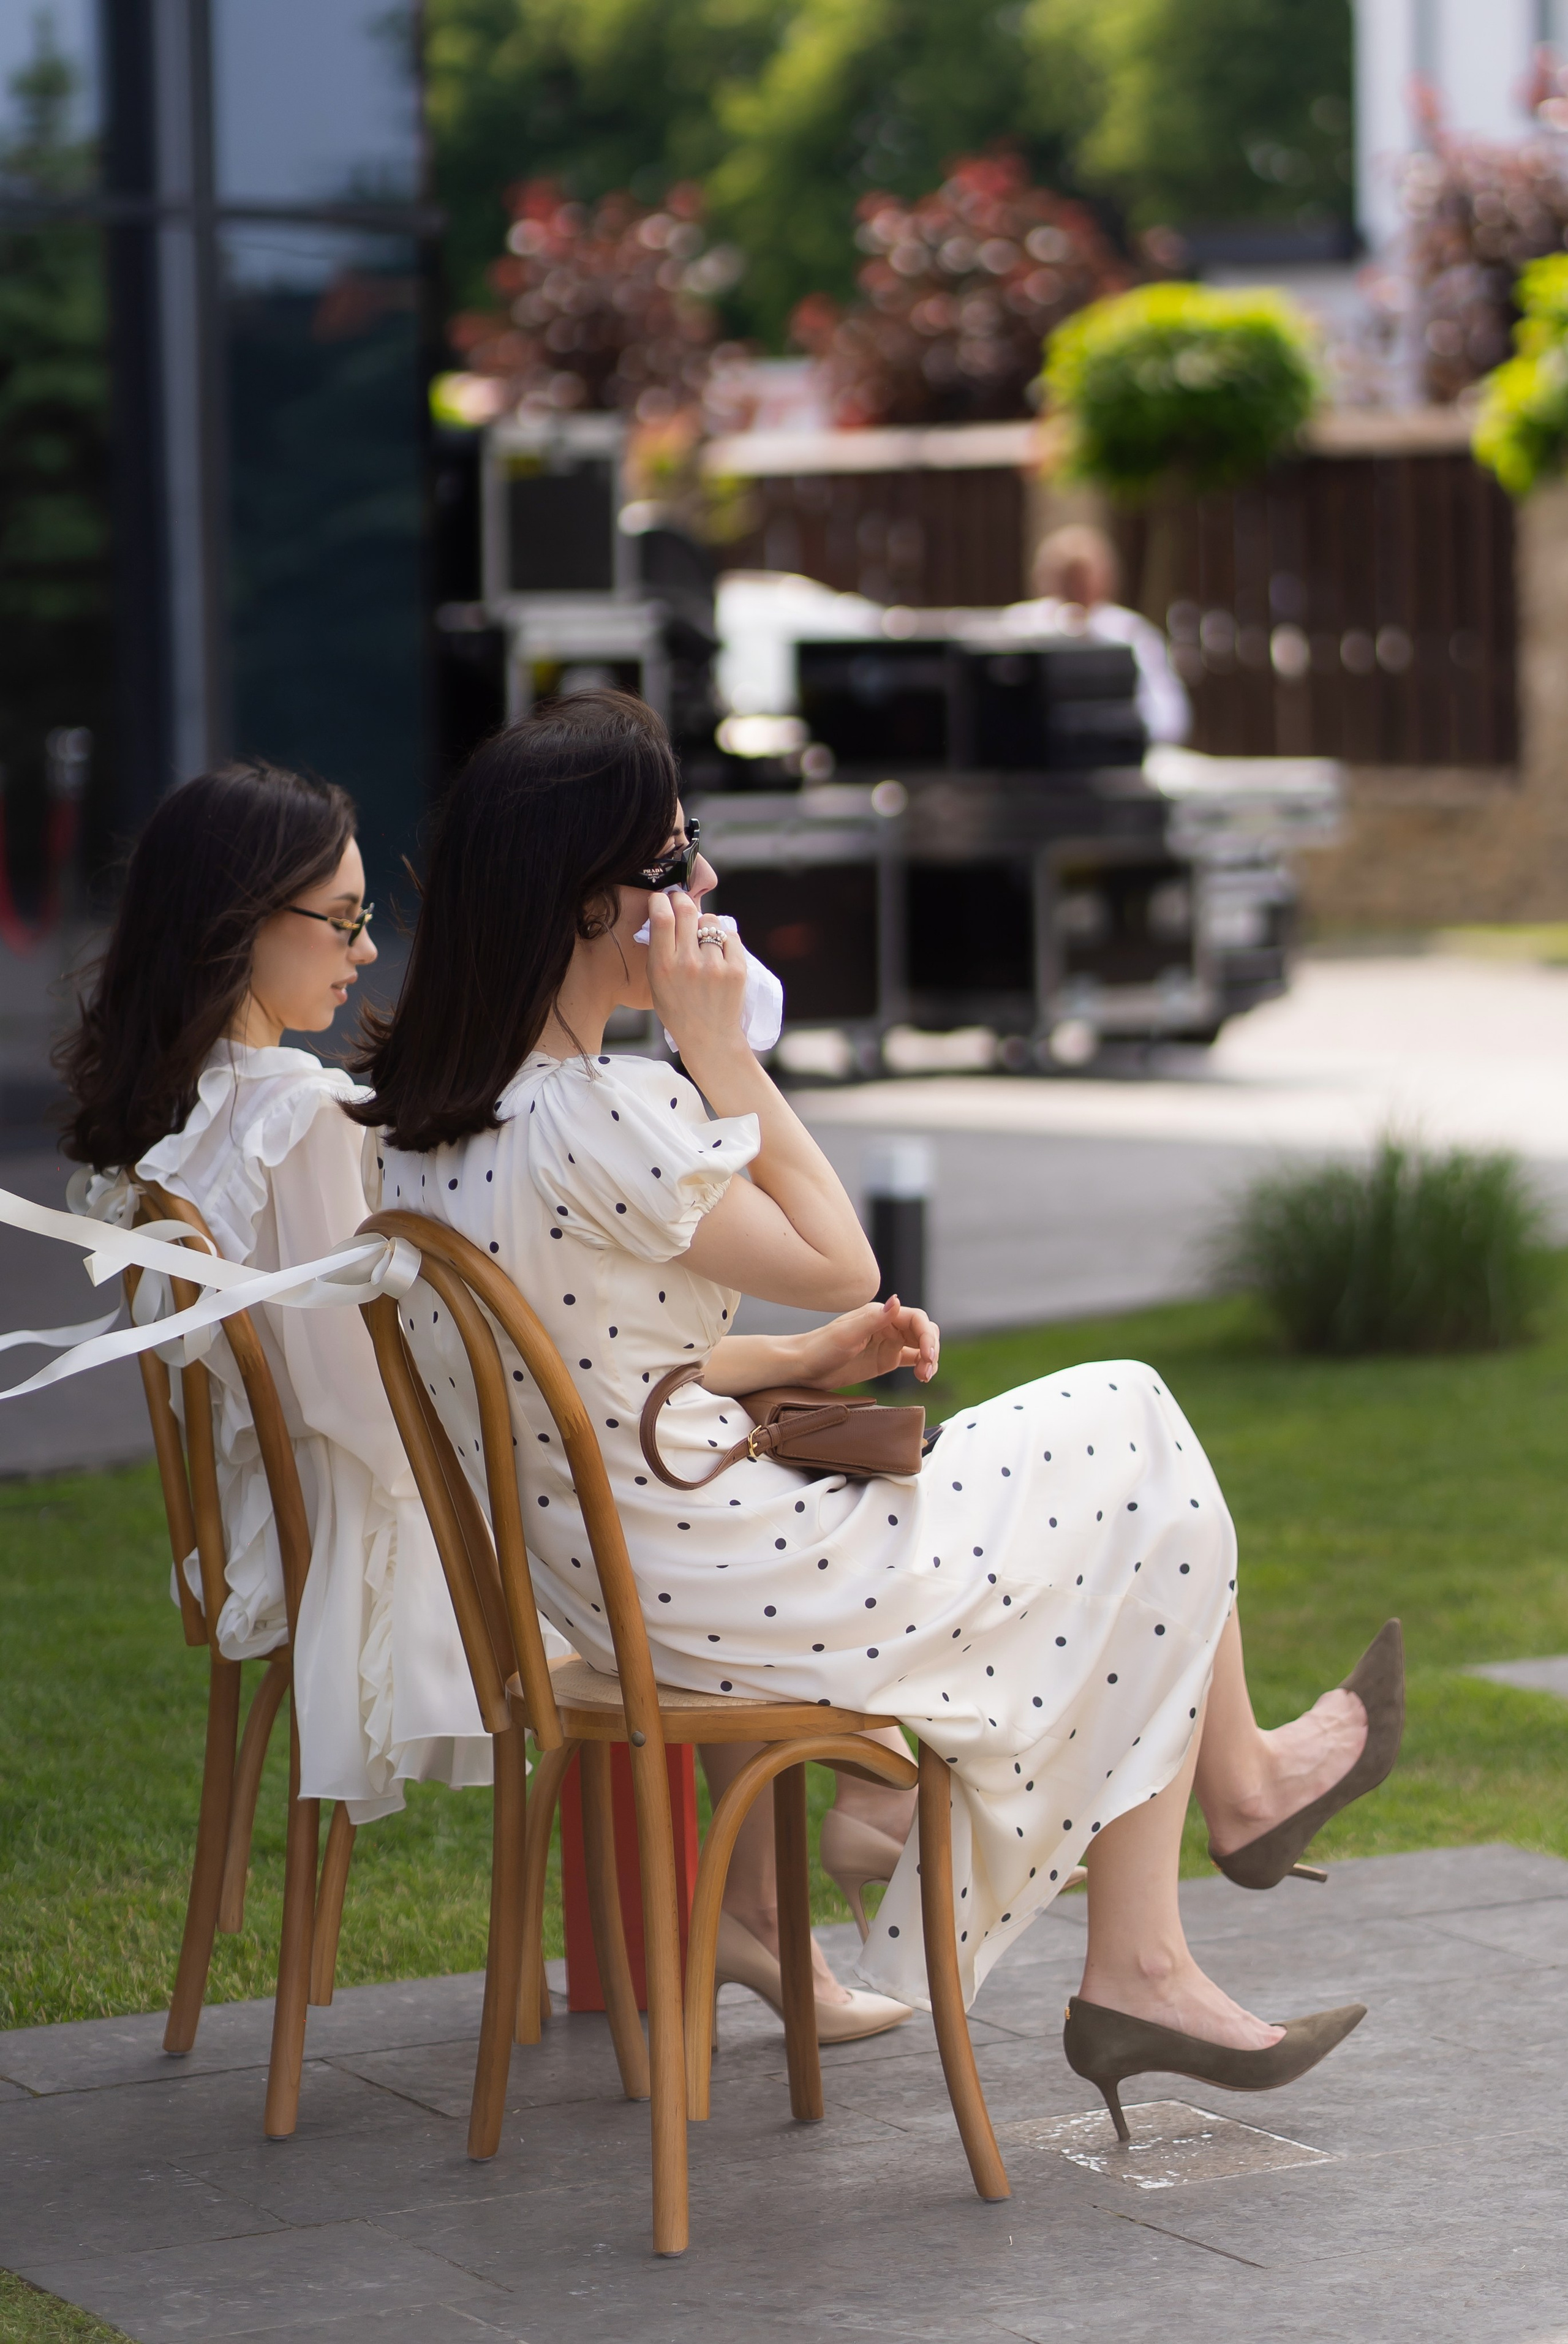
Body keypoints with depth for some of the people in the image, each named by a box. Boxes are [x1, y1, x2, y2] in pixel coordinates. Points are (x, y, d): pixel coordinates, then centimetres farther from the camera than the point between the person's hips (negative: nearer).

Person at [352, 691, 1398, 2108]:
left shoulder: (429, 1114, 3)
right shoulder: (603, 1116, -27)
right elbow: (838, 1259, -13)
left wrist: (802, 1361, 7)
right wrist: (719, 1044, -13)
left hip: (598, 1598, 10)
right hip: (729, 1594, -10)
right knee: (1138, 1444, 10)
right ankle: (1241, 1776, 38)